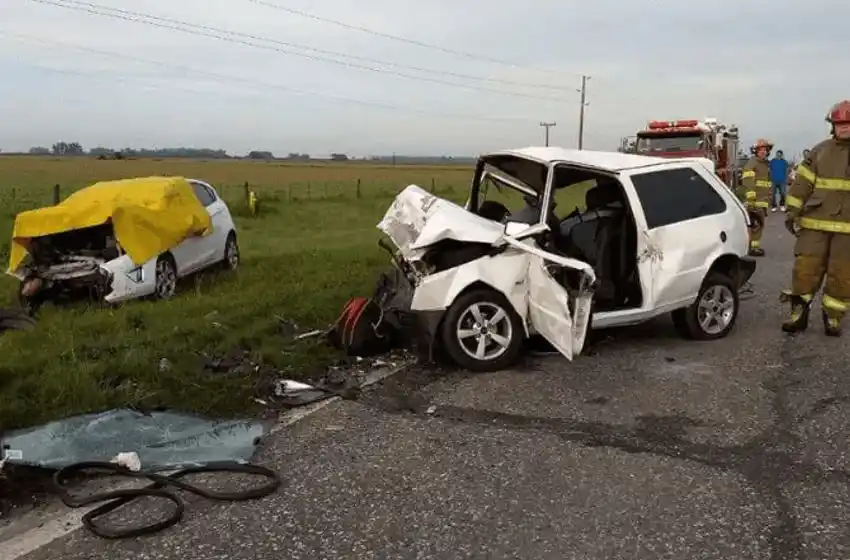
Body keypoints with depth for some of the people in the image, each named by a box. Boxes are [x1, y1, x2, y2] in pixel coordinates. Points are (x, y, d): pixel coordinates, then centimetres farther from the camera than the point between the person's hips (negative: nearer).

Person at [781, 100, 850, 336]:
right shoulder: (820, 151, 7)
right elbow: (803, 183, 6)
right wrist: (792, 211, -2)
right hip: (815, 223, 1)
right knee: (805, 268, 0)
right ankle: (799, 314, 11)